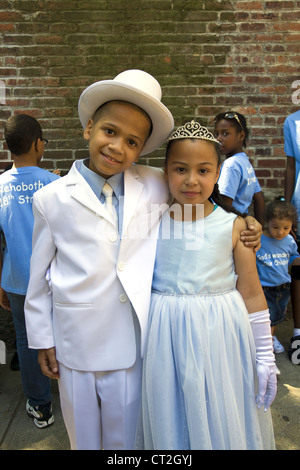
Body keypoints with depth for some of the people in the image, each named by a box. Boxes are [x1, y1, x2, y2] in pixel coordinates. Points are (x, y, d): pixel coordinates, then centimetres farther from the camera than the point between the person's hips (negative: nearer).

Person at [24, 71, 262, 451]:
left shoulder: (156, 186, -6)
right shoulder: (52, 199, -7)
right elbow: (39, 276, 0)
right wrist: (42, 340, 5)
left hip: (132, 346, 0)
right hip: (74, 346, 0)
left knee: (126, 437, 23)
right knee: (83, 437, 25)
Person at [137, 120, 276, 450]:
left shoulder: (233, 227, -5)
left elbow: (252, 296, 0)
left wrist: (265, 360, 3)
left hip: (219, 339, -1)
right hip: (166, 339, 1)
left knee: (221, 424, 14)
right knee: (169, 423, 17)